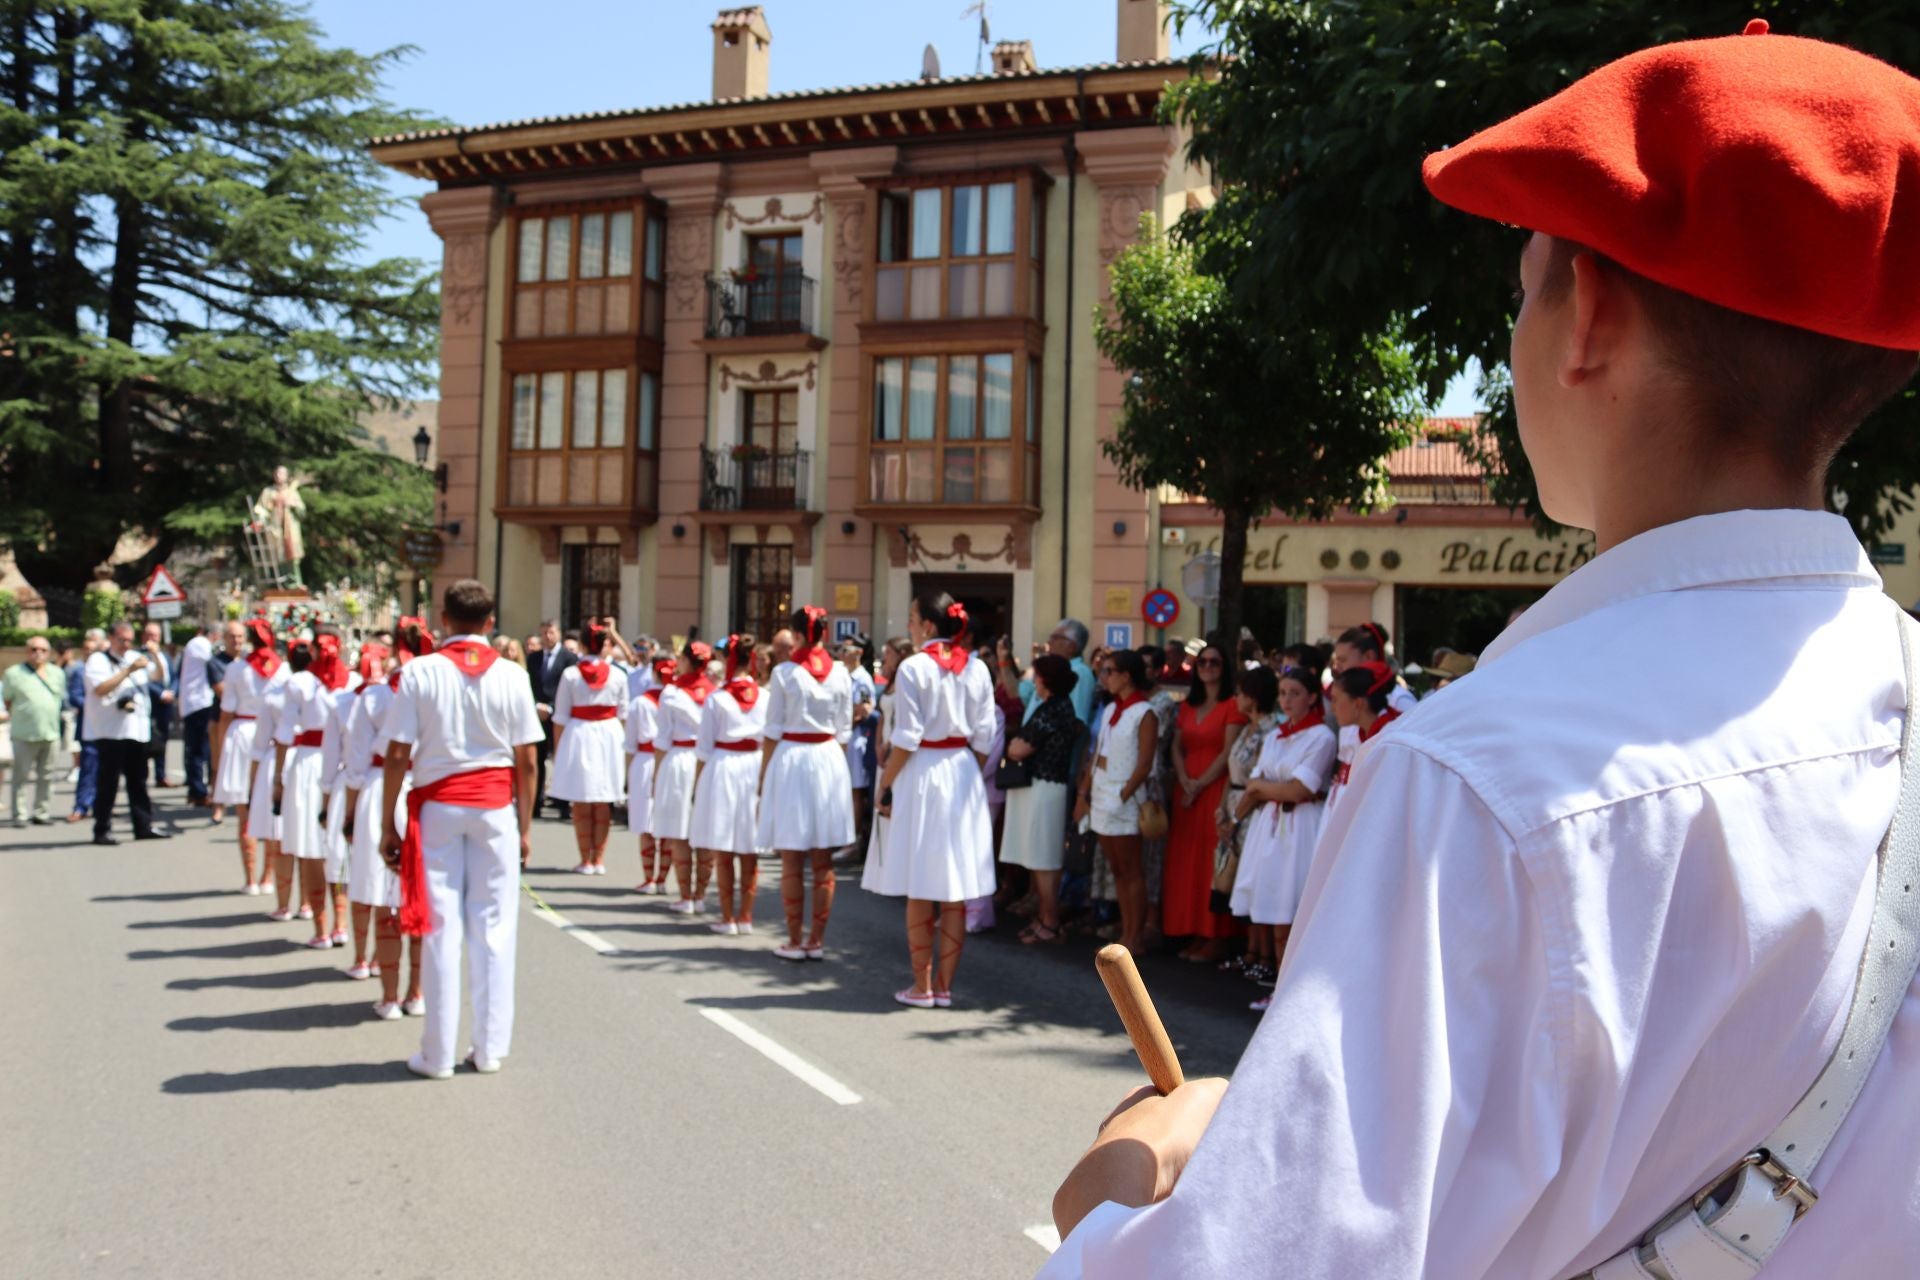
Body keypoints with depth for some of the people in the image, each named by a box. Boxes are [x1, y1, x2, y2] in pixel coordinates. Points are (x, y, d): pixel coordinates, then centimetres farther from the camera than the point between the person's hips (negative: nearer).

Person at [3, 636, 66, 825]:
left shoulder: (57, 673, 12)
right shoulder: (14, 673, 1)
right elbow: (7, 700, 8)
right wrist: (18, 716, 5)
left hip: (51, 733, 4)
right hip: (24, 736, -4)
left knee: (46, 777, 8)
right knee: (21, 776, -2)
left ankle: (42, 813, 16)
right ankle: (19, 815, 4)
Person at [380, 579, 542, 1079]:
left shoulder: (419, 672, -5)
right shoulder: (511, 676, -2)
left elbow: (397, 756, -6)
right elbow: (526, 761, -1)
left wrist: (388, 825, 1)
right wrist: (525, 826, 8)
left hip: (437, 807, 0)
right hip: (495, 808, 1)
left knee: (441, 929, 5)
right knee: (494, 929, 7)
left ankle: (438, 1054, 11)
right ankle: (489, 1048, 13)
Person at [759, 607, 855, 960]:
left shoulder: (784, 672, -7)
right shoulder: (840, 674, 3)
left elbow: (773, 731, -5)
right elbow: (844, 731, 7)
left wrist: (763, 774, 2)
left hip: (790, 759, -3)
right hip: (830, 760, 3)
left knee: (792, 862, 3)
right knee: (823, 863, 8)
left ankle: (795, 941, 7)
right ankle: (817, 940, 13)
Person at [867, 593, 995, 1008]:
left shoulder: (913, 668, -10)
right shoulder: (976, 668, 4)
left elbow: (906, 739, -12)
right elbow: (984, 737, 4)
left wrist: (885, 786, -4)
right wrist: (967, 772, 15)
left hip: (922, 773, -4)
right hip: (963, 776, 4)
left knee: (920, 891, 4)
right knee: (956, 891, 8)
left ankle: (922, 987, 9)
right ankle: (945, 985, 13)